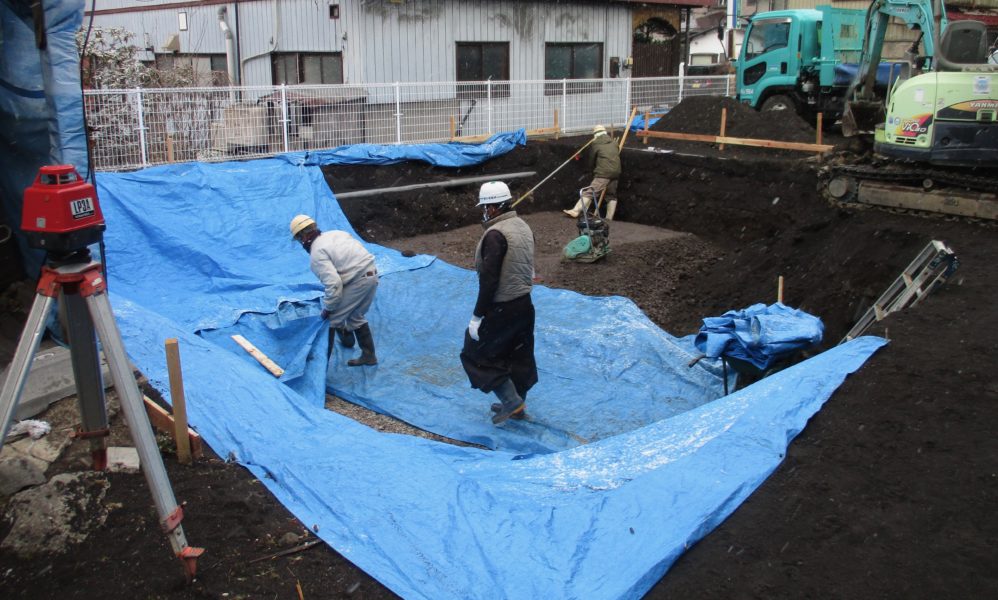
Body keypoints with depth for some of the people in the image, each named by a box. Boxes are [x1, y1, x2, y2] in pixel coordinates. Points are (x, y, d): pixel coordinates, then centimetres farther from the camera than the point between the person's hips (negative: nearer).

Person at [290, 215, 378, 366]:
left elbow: (333, 283, -19)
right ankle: (368, 355, 30)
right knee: (356, 317, 24)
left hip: (357, 282, -9)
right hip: (372, 274, 9)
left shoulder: (317, 254, -10)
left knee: (332, 318, 5)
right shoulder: (336, 233, 15)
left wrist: (327, 308, -6)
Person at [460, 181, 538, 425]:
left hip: (501, 309, -9)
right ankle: (517, 404, 32)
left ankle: (511, 401, 5)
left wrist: (477, 316, -19)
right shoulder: (524, 227, 7)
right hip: (525, 303, 9)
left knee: (476, 353, 5)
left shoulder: (495, 234, -22)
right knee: (519, 357, 19)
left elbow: (489, 280, -24)